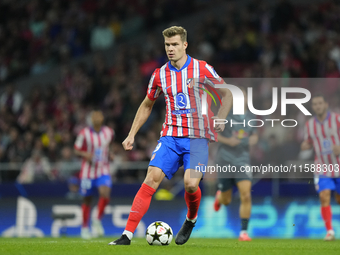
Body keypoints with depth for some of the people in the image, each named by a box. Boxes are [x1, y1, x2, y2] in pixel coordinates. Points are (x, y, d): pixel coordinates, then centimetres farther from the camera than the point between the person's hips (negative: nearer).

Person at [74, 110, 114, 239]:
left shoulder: (109, 132, 3)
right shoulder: (85, 133, -7)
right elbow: (76, 150, 0)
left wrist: (109, 154, 7)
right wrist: (85, 154, -19)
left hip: (103, 171, 1)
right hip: (88, 171, -1)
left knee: (105, 193, -23)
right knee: (87, 199, 7)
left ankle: (98, 221, -5)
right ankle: (85, 227, 25)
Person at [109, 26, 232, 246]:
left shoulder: (202, 69, -3)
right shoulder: (160, 75, 6)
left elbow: (227, 94, 9)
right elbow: (147, 105, 21)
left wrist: (220, 120, -6)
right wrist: (132, 135, 16)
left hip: (198, 138, -2)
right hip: (170, 136, 3)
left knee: (190, 184, -20)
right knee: (152, 178, -14)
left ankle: (191, 219, 15)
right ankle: (128, 234, -15)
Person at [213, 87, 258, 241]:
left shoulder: (250, 117, 7)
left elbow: (254, 134, 22)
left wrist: (254, 139, -2)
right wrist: (227, 140, -19)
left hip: (242, 160, 2)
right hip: (225, 160, -2)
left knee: (246, 196, -16)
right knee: (226, 201, 6)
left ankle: (243, 232, -9)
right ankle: (219, 196, 45)